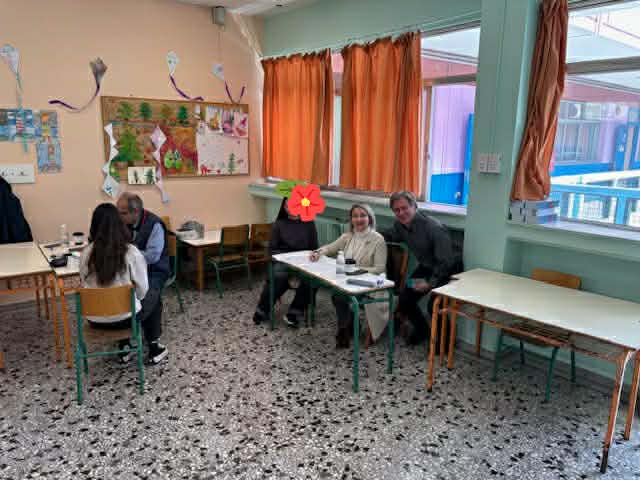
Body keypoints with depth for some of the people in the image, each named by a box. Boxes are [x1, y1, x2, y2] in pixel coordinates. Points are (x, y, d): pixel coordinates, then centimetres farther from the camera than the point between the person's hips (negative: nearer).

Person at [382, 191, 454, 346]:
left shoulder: (434, 228, -31)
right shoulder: (399, 224, -9)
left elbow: (446, 262, -27)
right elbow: (390, 236, 16)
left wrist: (430, 283, -27)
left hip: (446, 271, -7)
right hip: (425, 267, 7)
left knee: (434, 305, -22)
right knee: (404, 300, -1)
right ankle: (421, 329, 28)